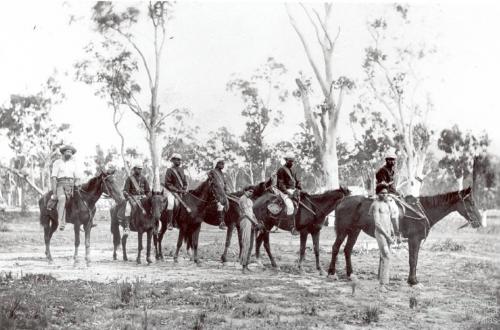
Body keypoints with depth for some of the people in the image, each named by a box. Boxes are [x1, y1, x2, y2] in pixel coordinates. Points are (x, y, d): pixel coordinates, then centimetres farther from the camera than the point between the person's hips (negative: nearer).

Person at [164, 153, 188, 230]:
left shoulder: (181, 170, 14)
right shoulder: (169, 171, -5)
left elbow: (185, 182, 18)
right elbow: (168, 184, -11)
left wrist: (184, 189, -1)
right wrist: (177, 190, -18)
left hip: (181, 192, 7)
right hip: (171, 192, -7)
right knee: (171, 203, -30)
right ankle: (169, 223, -30)